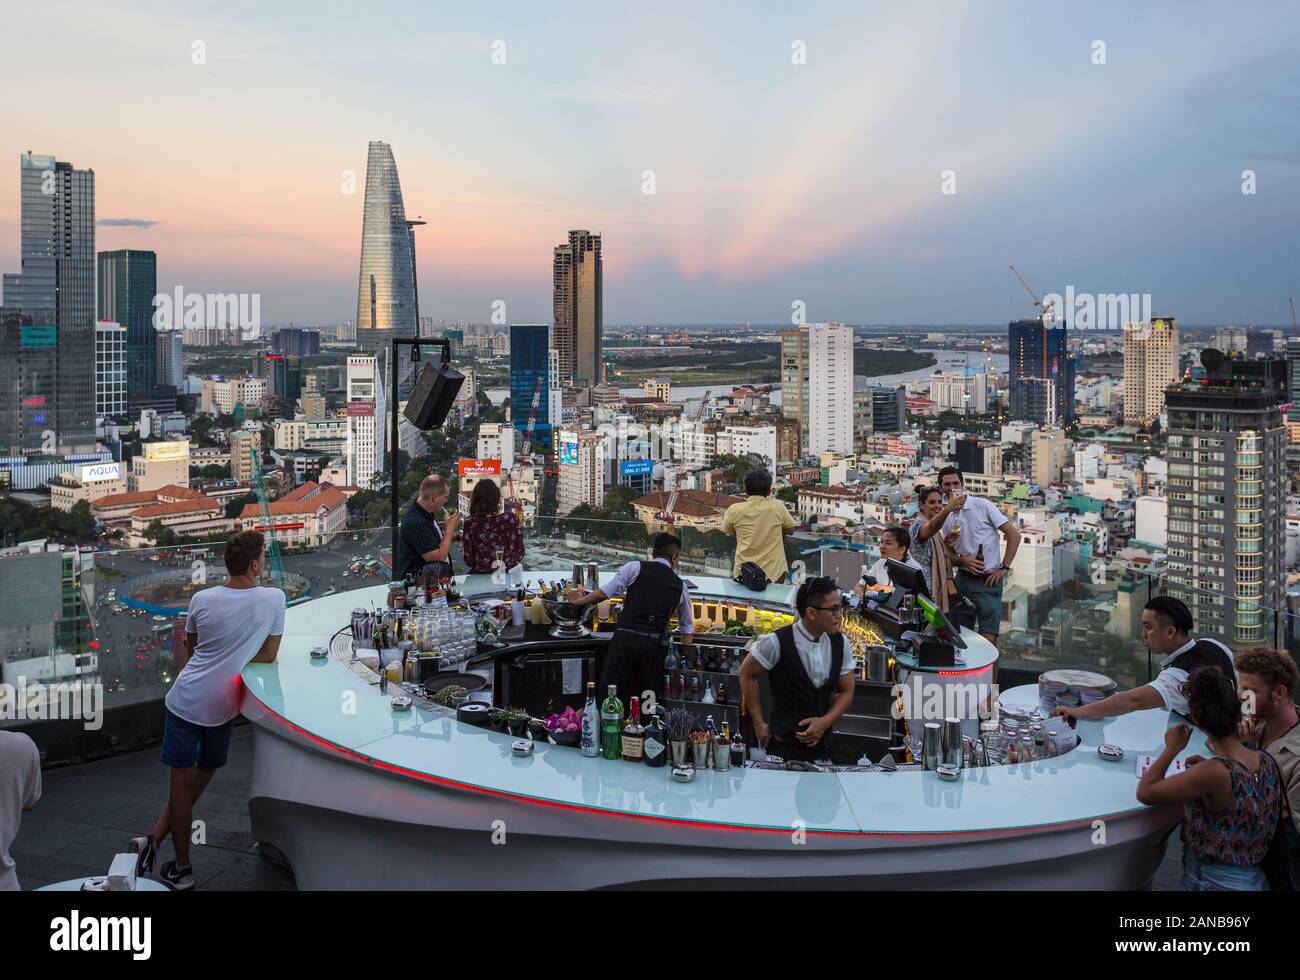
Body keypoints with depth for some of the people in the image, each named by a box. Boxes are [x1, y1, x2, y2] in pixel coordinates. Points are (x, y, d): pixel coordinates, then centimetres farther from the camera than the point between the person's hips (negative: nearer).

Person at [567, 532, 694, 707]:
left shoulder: (635, 568, 8)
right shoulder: (680, 586, 17)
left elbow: (603, 593, 3)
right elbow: (687, 628, 27)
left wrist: (579, 601, 21)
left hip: (625, 638, -2)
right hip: (654, 645, 2)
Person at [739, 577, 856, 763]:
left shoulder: (840, 643, -2)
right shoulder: (777, 642, -17)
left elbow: (846, 692, 7)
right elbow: (747, 674, -3)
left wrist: (826, 722, -9)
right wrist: (759, 724, -2)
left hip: (824, 742, 5)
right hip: (785, 746, -4)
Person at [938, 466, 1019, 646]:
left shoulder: (983, 506, -7)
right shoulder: (947, 518, 9)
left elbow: (1014, 535, -7)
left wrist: (1004, 568, -11)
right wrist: (962, 561, -7)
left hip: (988, 580, -5)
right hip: (963, 578, 5)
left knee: (988, 637, -9)